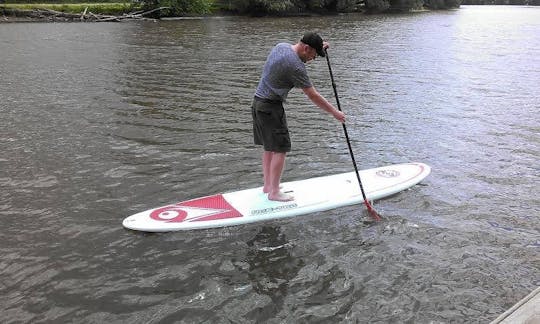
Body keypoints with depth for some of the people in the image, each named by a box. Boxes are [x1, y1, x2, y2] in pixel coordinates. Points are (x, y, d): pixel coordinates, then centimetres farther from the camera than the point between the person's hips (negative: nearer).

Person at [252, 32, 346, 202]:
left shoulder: (282, 46, 5)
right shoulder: (295, 66, -22)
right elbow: (313, 96, -17)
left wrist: (320, 47, 19)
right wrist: (335, 112, -7)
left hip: (258, 102, 10)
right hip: (271, 106, -10)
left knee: (269, 147, 16)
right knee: (280, 149, -4)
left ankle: (267, 185, 25)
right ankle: (274, 192, 2)